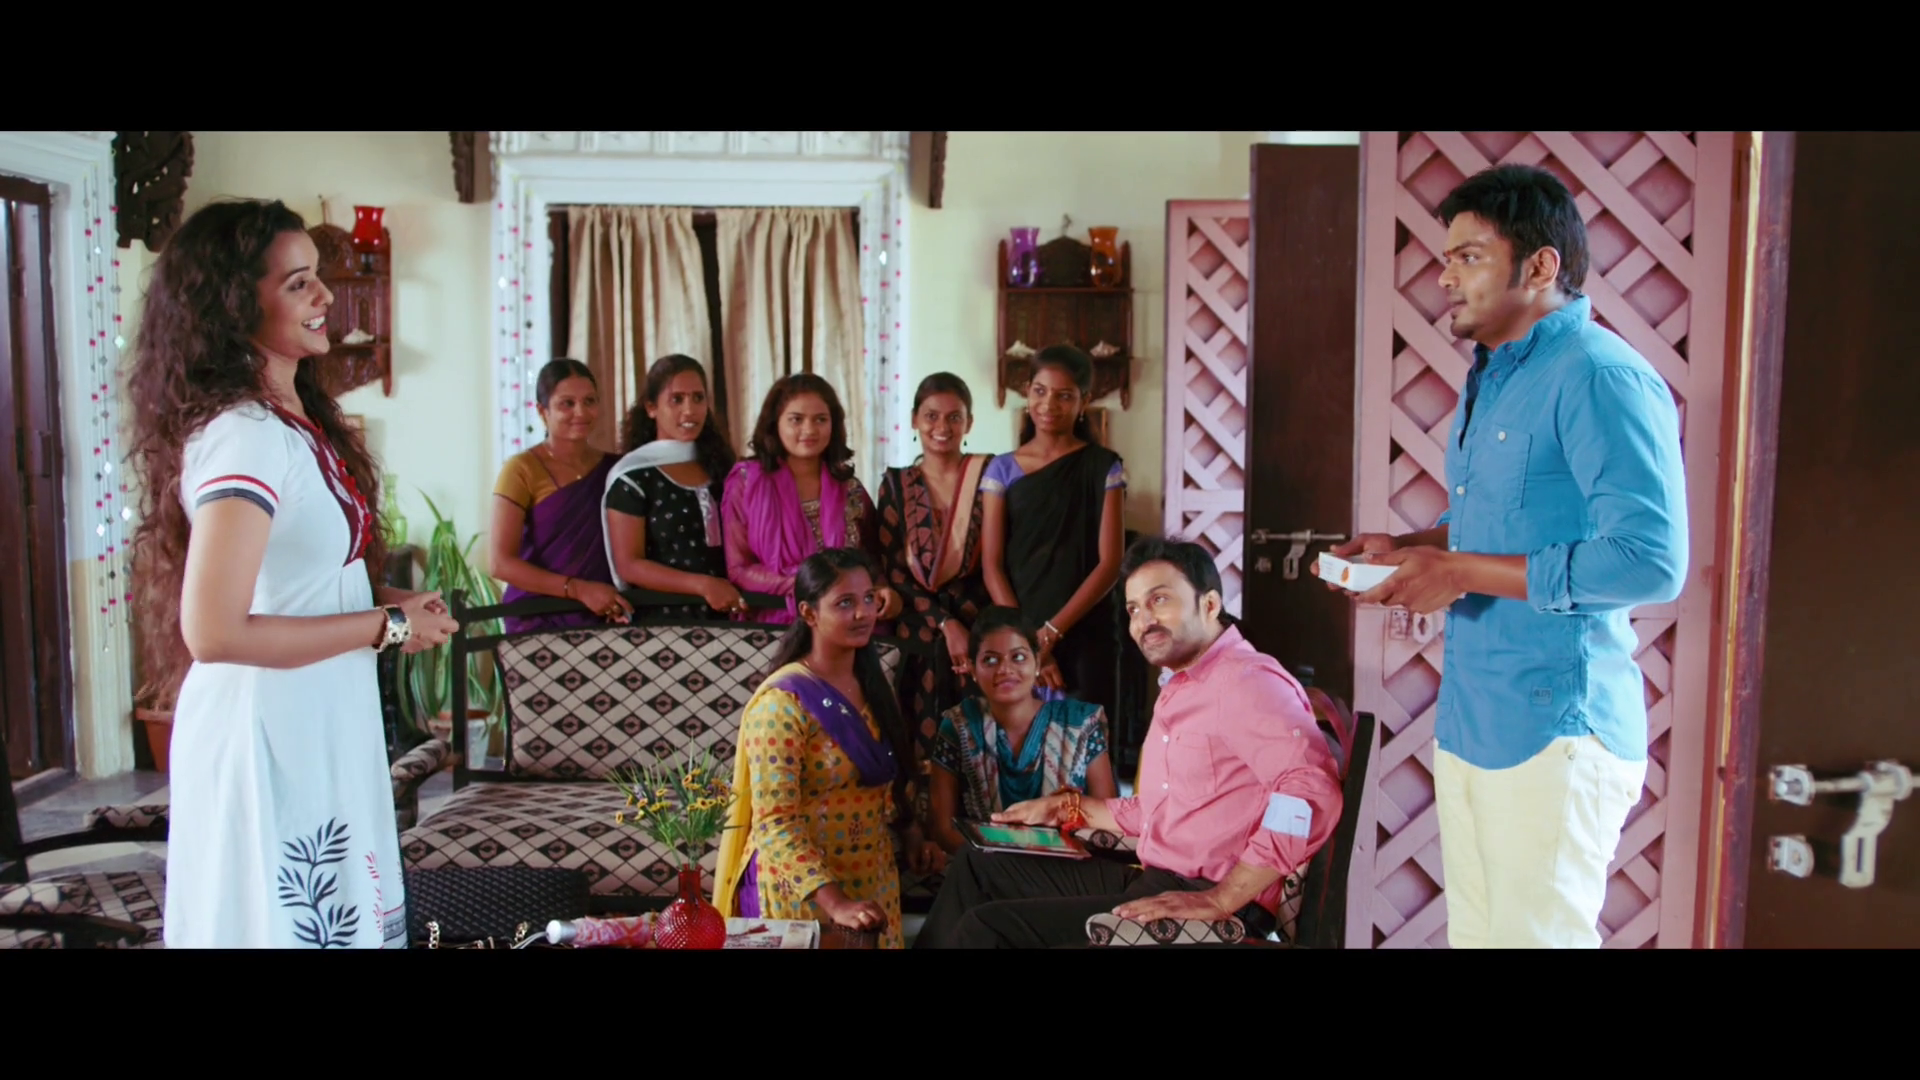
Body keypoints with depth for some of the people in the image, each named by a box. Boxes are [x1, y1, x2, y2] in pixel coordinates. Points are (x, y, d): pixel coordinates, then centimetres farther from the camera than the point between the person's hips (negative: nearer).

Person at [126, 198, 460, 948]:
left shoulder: (296, 419, 8)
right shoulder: (244, 436, -20)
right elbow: (214, 632, -27)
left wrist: (386, 599, 3)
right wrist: (386, 626, -18)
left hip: (319, 728, 9)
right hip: (271, 735, -9)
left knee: (337, 915, 18)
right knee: (290, 921, 5)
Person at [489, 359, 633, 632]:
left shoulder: (614, 467, 4)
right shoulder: (522, 470, -7)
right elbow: (502, 563, -12)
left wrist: (621, 602, -8)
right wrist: (579, 589, -18)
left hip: (602, 618, 3)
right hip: (537, 619, -3)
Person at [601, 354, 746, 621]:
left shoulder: (719, 465, 8)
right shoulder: (632, 476, -7)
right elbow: (628, 565, -11)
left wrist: (744, 597, -4)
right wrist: (703, 585, -20)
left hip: (722, 614, 4)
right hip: (661, 617, -4)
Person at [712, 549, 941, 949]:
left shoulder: (871, 684, 4)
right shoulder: (782, 703, -19)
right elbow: (775, 825, -23)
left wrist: (912, 836, 0)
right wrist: (834, 902, -31)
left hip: (874, 881, 7)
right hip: (806, 893, -7)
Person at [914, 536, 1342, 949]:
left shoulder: (1246, 679, -13)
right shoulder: (1179, 691, 21)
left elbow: (1314, 790, -29)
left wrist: (1220, 900, -30)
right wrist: (1065, 808, 25)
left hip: (1205, 899, -10)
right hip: (1153, 881, 10)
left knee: (986, 927, -17)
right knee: (976, 865, 14)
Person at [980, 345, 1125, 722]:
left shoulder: (1104, 467, 1)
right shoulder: (1003, 469, 5)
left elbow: (1110, 563, -6)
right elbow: (992, 566, 0)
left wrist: (1050, 632, -13)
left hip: (1085, 639, -1)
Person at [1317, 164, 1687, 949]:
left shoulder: (1601, 378, -17)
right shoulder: (1490, 377, 15)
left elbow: (1651, 561, -25)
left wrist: (1461, 571, -21)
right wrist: (1410, 548, 8)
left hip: (1555, 729, -9)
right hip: (1469, 720, 9)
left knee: (1536, 935, 1)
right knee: (1471, 931, 16)